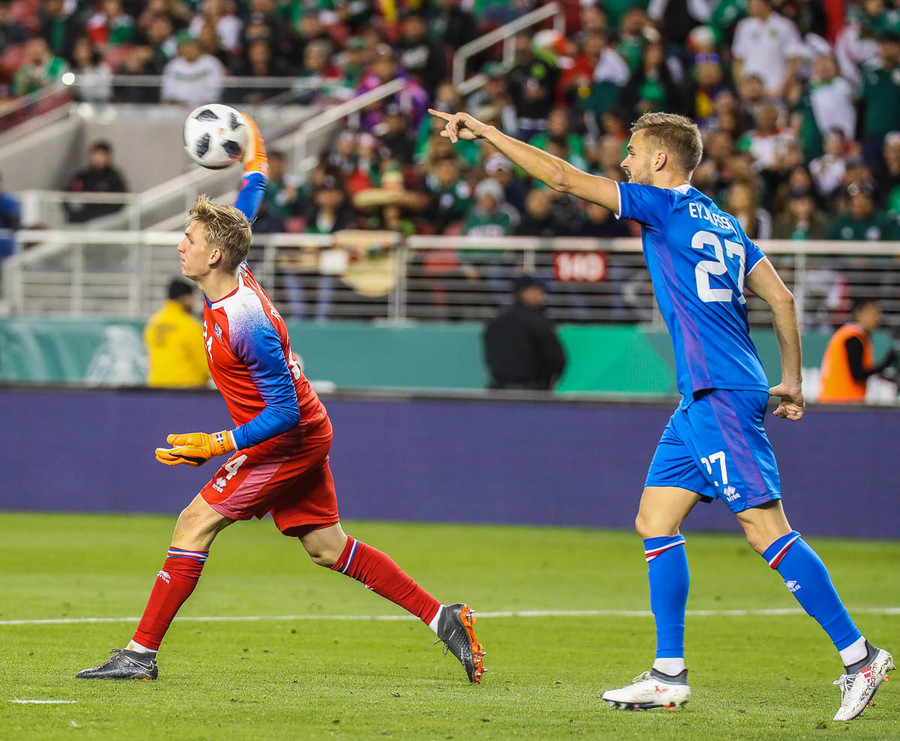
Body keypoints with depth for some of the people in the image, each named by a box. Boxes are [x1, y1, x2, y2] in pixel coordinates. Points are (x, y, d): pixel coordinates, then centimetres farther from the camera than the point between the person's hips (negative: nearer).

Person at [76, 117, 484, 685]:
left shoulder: (245, 323, -28)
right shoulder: (235, 275, -2)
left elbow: (284, 410, -26)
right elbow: (245, 212, 21)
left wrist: (219, 444, -29)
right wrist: (255, 162, 32)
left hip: (287, 441, -10)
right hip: (304, 437, 10)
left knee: (195, 524, -10)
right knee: (326, 547, 13)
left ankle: (142, 653, -9)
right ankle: (443, 619, 14)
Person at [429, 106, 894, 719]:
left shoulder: (669, 206, -6)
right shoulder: (721, 222, 17)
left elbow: (562, 178, -7)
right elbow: (781, 298, 16)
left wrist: (488, 133, 0)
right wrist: (792, 382, 19)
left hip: (722, 394, -9)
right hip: (702, 398, 9)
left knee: (766, 529, -11)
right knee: (655, 519, 9)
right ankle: (669, 675, 11)